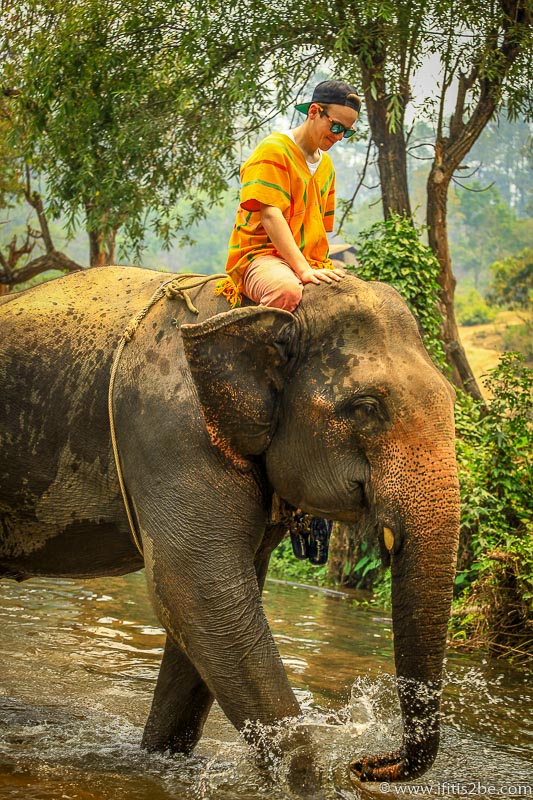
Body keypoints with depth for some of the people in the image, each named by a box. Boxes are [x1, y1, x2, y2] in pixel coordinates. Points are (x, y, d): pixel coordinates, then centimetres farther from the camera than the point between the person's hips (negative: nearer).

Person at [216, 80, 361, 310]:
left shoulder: (326, 165, 21)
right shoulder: (274, 150, -5)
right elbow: (270, 214, -17)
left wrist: (322, 269, 5)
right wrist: (303, 269, -26)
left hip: (310, 263, 8)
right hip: (261, 254, -8)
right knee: (287, 291, -41)